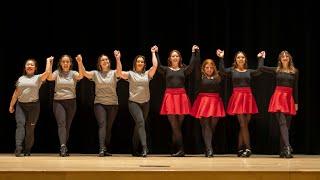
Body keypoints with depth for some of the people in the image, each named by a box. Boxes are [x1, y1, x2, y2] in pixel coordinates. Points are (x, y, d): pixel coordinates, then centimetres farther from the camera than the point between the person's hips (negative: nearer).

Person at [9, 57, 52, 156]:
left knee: (30, 128, 0)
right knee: (20, 125, -15)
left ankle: (27, 150, 10)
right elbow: (16, 93, 17)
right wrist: (11, 105, 16)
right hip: (21, 105, 2)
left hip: (34, 105, -2)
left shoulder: (38, 78, 6)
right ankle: (18, 149, -26)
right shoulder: (21, 78, 15)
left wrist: (48, 61, -2)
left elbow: (47, 72, -13)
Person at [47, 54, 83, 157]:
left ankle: (64, 149, 14)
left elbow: (81, 76, -16)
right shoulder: (57, 73, 7)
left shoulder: (73, 73, 7)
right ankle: (63, 147, -30)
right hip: (58, 102, -1)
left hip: (71, 102, 1)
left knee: (67, 126, 5)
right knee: (61, 123, -17)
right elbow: (49, 78, -13)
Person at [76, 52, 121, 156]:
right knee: (102, 125, -15)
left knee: (109, 128, 7)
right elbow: (84, 73, -9)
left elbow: (119, 72, -20)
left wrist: (118, 60, -37)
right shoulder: (96, 74, 6)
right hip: (99, 104, -1)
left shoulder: (113, 73, 2)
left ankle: (106, 150, 17)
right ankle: (101, 149, -25)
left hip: (112, 104, 1)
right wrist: (80, 63, -26)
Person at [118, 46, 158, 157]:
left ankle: (135, 150, 21)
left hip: (145, 103, 4)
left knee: (139, 125, 11)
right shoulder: (130, 74, 2)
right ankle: (144, 148, -29)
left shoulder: (147, 74, 9)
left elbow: (155, 66, -4)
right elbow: (120, 72, -14)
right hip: (133, 102, -4)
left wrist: (153, 53, 3)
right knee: (140, 122, -21)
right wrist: (118, 59, -18)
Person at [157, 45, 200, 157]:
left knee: (178, 125, 2)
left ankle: (178, 149, 6)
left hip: (181, 97, 1)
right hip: (170, 97, -1)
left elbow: (192, 65, -3)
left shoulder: (184, 70, 12)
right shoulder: (166, 70, 10)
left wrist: (194, 53, -5)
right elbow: (157, 65, -6)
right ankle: (181, 150, -6)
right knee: (174, 126, -6)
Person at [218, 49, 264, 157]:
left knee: (244, 125, 4)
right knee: (243, 124, -8)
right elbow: (222, 70, -13)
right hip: (237, 97, -3)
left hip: (248, 97, 3)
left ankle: (240, 149, 11)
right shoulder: (232, 70, 5)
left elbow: (259, 71, -4)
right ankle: (248, 149, -8)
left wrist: (261, 59, -2)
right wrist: (221, 58, -19)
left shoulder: (249, 71, 12)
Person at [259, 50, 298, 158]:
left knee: (287, 125, 3)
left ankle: (283, 151, 9)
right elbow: (261, 68, 3)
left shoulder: (295, 72, 8)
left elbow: (295, 88, 10)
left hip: (289, 98, 2)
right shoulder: (276, 70, 7)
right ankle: (287, 148, -27)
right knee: (282, 123, -15)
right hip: (278, 97, -2)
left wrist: (296, 103, 9)